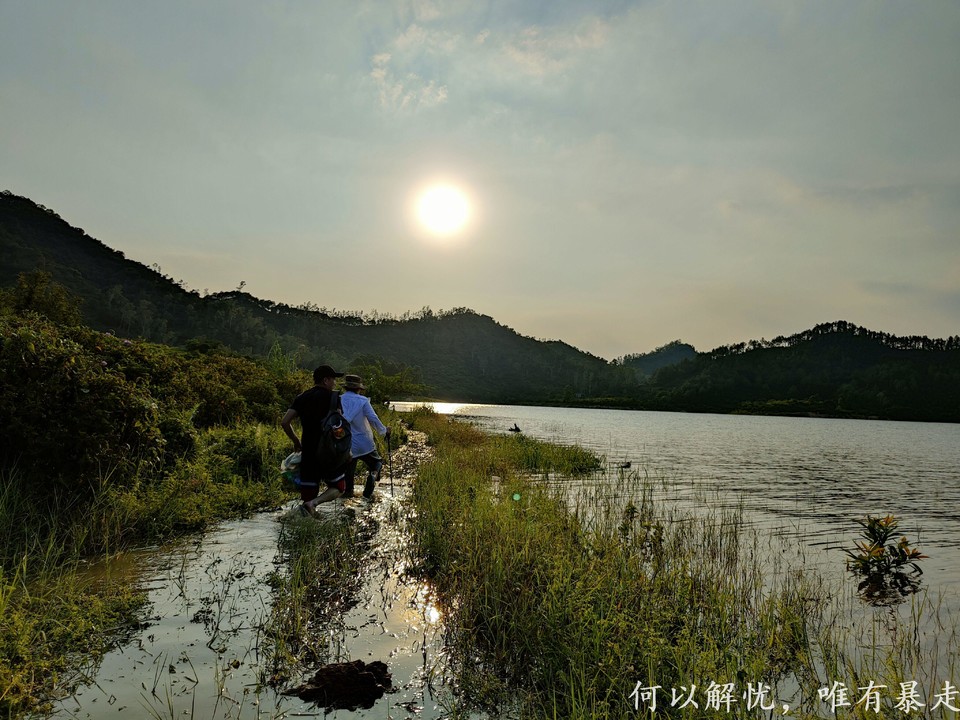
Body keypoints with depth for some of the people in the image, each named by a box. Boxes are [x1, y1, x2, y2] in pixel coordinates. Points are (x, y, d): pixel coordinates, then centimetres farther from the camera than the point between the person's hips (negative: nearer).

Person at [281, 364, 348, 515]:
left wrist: (296, 441, 16)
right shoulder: (332, 397, -6)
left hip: (307, 452, 5)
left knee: (308, 495, 11)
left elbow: (284, 422, 3)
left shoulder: (302, 397, 9)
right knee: (338, 487, 14)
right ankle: (312, 503, -12)